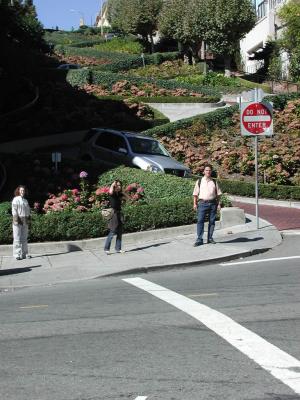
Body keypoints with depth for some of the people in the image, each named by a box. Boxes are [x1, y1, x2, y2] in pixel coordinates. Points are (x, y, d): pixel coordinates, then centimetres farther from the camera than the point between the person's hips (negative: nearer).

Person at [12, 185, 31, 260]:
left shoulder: (25, 201, 16)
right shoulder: (15, 200, -3)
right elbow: (14, 211, -9)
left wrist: (28, 219, 10)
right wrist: (17, 220, -16)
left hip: (25, 221, 6)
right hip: (18, 221, -6)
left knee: (24, 238, 8)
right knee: (17, 238, -5)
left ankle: (24, 254, 12)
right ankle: (17, 254, -5)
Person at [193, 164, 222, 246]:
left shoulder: (214, 182, 12)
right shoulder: (199, 182, 8)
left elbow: (218, 194, 13)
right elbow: (195, 193, 8)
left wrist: (218, 204, 5)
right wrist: (195, 203, 0)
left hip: (212, 203, 2)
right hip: (203, 203, -2)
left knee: (212, 221, 5)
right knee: (200, 221, -9)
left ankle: (210, 238, 15)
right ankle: (199, 239, -8)